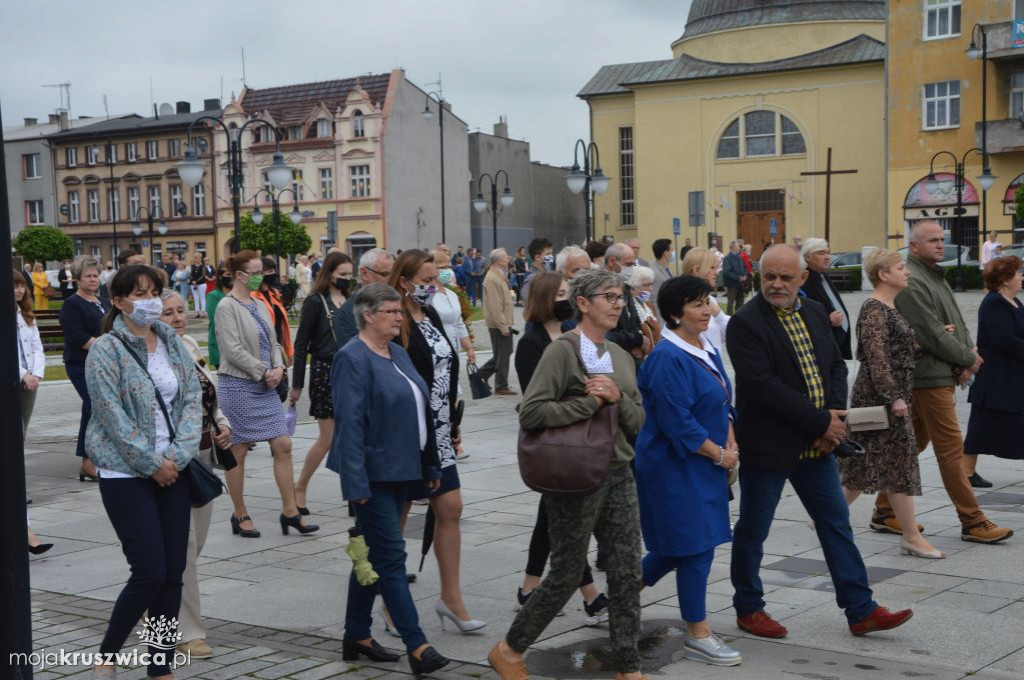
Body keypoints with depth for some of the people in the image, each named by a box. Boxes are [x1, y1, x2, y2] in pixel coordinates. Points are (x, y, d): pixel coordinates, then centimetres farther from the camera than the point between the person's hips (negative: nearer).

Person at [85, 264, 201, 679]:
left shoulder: (173, 343, 8)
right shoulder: (106, 350, -8)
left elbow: (192, 399, 4)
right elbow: (113, 415, -14)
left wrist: (178, 455, -9)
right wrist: (152, 463, -14)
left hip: (172, 470, 5)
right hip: (127, 474, -5)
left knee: (174, 572, 5)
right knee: (150, 572, -8)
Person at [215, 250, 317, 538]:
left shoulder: (259, 305, 12)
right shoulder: (227, 307, -11)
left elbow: (272, 342, 15)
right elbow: (233, 350, -17)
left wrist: (278, 368, -3)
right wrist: (264, 371, -13)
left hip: (265, 387, 7)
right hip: (238, 386, -7)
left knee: (283, 445, 2)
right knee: (238, 452, 3)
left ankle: (290, 511, 8)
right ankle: (240, 516, 14)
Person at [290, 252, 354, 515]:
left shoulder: (351, 300, 11)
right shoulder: (315, 302, -5)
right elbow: (301, 344, -5)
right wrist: (296, 384, -7)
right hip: (325, 372, -5)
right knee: (328, 438, -1)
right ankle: (299, 489, 15)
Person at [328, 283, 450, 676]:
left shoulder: (398, 354, 13)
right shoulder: (353, 358, -13)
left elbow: (419, 411, 18)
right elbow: (349, 423, -18)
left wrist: (431, 466, 17)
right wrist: (356, 482, -22)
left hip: (401, 470, 9)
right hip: (375, 474, -9)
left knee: (374, 554, 15)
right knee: (391, 556, -6)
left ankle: (357, 636, 24)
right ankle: (417, 646, -5)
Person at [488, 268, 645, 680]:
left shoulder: (621, 356, 10)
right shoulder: (562, 351, -12)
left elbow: (637, 422, 9)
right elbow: (530, 413, -21)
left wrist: (618, 397, -12)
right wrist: (591, 402, -19)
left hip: (619, 475, 7)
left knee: (627, 571, 7)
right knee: (566, 575, 3)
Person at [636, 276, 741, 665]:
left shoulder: (707, 349, 9)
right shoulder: (668, 359, -19)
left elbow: (724, 403, 16)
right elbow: (678, 423, -22)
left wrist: (731, 446, 2)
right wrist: (720, 455, -13)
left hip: (705, 465, 9)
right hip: (677, 466, -9)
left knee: (682, 545, 16)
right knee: (696, 546, -2)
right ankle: (697, 635, 10)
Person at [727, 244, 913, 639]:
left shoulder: (815, 313, 8)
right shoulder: (745, 323, -15)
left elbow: (835, 365, 13)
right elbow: (761, 386, -23)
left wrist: (834, 414, -7)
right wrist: (821, 421, -19)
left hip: (816, 444, 7)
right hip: (767, 445, -7)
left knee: (836, 524, 10)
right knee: (752, 531, 7)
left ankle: (861, 611, 17)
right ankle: (748, 609, 24)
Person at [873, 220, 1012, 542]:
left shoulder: (935, 277, 17)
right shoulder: (910, 282, -15)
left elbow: (956, 321, 16)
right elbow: (932, 334, -19)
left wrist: (969, 353, -2)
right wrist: (968, 358, -8)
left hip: (945, 374, 10)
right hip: (930, 375, -10)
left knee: (913, 444, 13)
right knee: (951, 449, -5)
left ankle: (885, 512, 20)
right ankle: (972, 522, 0)